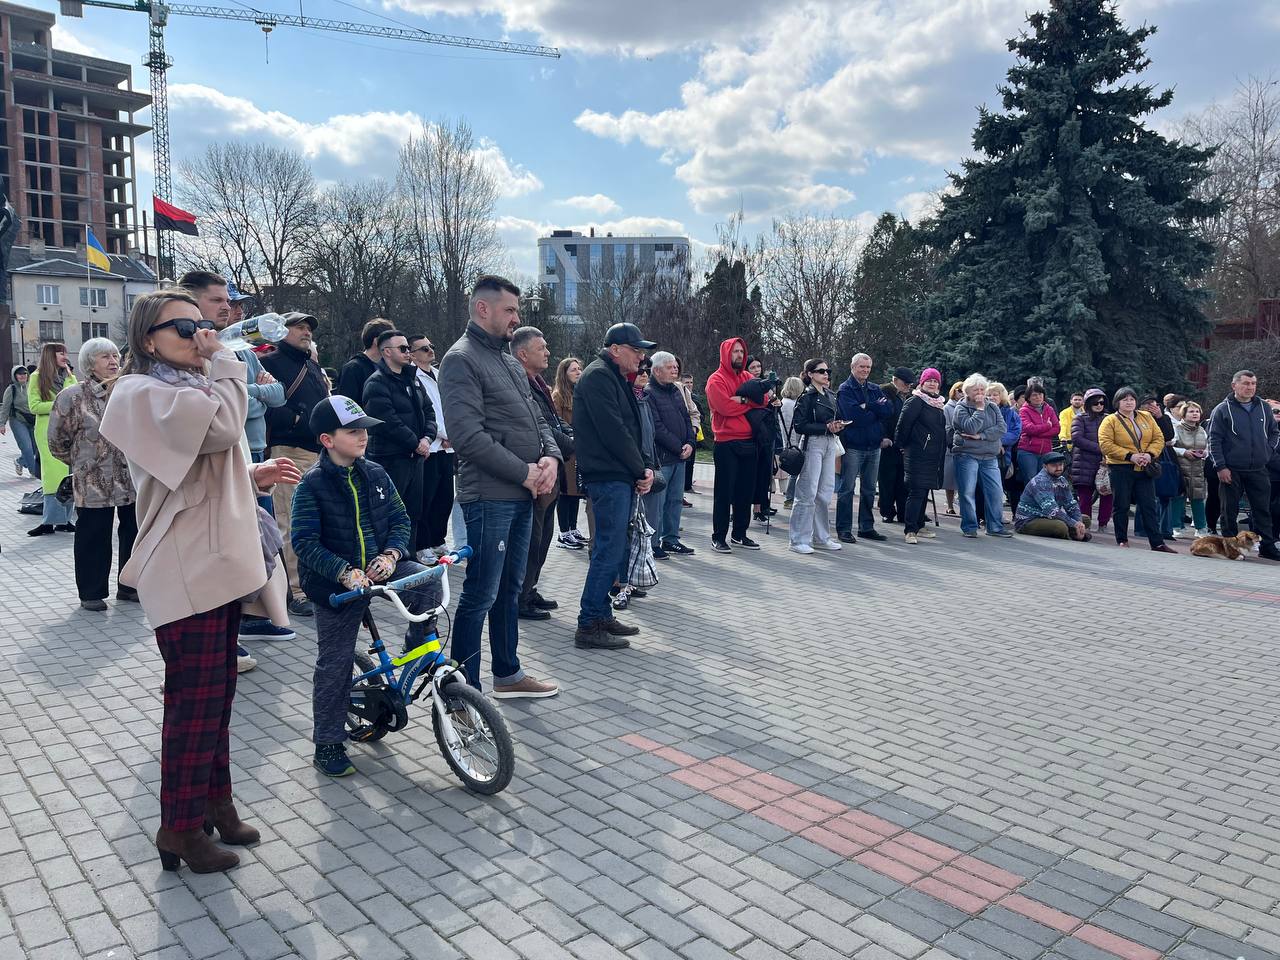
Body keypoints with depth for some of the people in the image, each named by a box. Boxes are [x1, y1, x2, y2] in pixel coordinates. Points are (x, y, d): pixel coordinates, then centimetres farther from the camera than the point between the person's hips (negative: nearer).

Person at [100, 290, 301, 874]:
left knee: (215, 696, 15)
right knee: (194, 701, -4)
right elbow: (223, 428, -26)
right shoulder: (143, 394, -10)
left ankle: (214, 801, 27)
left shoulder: (191, 388, 21)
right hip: (184, 572, -9)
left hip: (218, 562, 10)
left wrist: (255, 475, 9)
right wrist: (225, 361, -13)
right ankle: (180, 827, 9)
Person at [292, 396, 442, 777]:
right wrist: (344, 572, -29)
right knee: (335, 663, 2)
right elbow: (304, 541, -17)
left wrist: (391, 553, -16)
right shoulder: (312, 484, -12)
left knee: (429, 583, -24)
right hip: (337, 582, -4)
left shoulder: (375, 474, 2)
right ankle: (327, 743, 17)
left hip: (380, 566, 4)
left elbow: (400, 519, 4)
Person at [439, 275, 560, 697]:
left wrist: (551, 457, -2)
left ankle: (508, 674, 31)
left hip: (522, 494, 9)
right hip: (489, 496, -9)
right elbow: (469, 436, -20)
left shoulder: (509, 361, 18)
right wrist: (524, 472, -17)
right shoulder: (461, 359, -10)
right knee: (481, 595, -3)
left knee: (510, 589, 18)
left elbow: (535, 418, 19)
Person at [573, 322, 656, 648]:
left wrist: (646, 466, 6)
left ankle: (602, 614, 22)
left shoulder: (618, 379, 20)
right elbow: (613, 431, -18)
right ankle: (588, 626, -4)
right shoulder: (597, 376, -11)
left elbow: (633, 428, 20)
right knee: (610, 549, -10)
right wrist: (640, 469, -10)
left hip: (623, 478, 10)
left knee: (613, 548, 13)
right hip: (608, 477, -10)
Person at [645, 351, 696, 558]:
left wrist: (689, 443, 0)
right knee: (656, 502, -4)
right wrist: (678, 447, -13)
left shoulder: (676, 390, 17)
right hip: (660, 457, -8)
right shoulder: (648, 393, -11)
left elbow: (687, 419, 17)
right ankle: (652, 544, 4)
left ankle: (670, 539, 23)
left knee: (675, 500, 13)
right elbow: (656, 428, -16)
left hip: (679, 457, 8)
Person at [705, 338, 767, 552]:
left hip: (749, 442, 6)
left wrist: (742, 399, -13)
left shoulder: (747, 377, 15)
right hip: (726, 443, -6)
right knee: (724, 491, -2)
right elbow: (725, 407, -18)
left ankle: (739, 534, 22)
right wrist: (750, 403, -5)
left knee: (746, 490, 11)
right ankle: (719, 537, 4)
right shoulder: (716, 380, -5)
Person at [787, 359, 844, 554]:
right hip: (812, 443, -8)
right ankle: (799, 540, -2)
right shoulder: (806, 396, -7)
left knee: (825, 492, 10)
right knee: (807, 493, -7)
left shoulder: (831, 396, 16)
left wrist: (837, 426, 1)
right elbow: (799, 425, -13)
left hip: (829, 444, 8)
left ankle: (821, 537, 19)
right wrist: (826, 428, -15)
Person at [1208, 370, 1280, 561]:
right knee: (1230, 510, 3)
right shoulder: (1222, 410, -3)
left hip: (1259, 470, 4)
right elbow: (1214, 440, -5)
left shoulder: (1264, 408, 10)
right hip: (1231, 471, -4)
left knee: (1263, 509, 6)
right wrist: (1221, 466, -11)